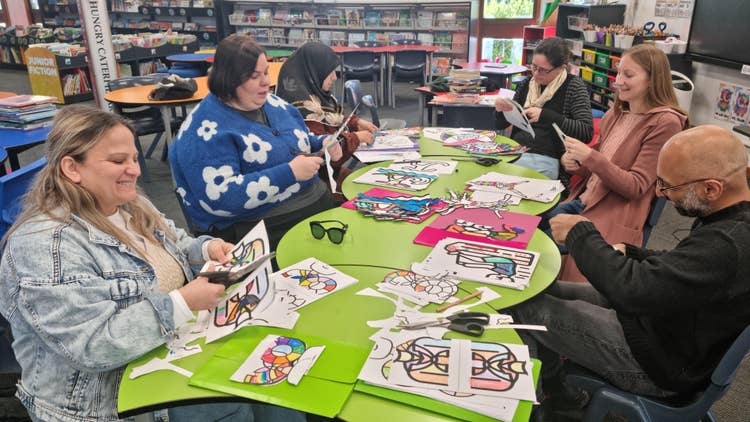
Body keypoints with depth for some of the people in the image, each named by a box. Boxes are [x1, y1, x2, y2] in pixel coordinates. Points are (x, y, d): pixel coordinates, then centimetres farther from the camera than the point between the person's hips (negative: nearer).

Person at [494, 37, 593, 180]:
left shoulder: (573, 85, 0)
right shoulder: (525, 84, 13)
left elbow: (587, 132, -11)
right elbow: (500, 125, 20)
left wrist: (545, 116, -20)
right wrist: (501, 110, -4)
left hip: (547, 159, -5)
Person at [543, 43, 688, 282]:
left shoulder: (665, 122, -11)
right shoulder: (616, 114, 11)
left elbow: (635, 188, -14)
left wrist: (590, 157, -24)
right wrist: (574, 164, -3)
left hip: (614, 218, -7)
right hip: (581, 201, 7)